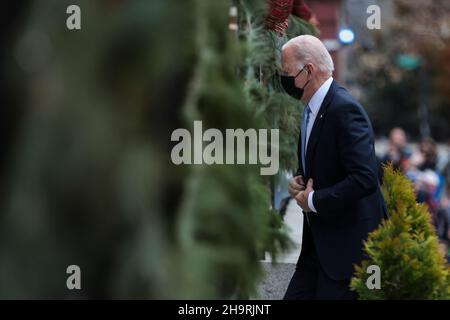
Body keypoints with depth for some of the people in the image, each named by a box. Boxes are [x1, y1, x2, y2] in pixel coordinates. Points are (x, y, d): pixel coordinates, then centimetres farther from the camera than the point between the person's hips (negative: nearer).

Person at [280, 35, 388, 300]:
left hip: (349, 245, -9)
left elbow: (365, 178, -27)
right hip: (319, 243, 9)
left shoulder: (345, 110, -19)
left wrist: (313, 201, -17)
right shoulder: (312, 109, 11)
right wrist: (299, 181, 5)